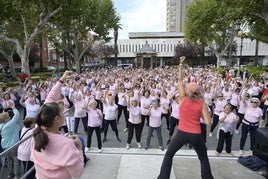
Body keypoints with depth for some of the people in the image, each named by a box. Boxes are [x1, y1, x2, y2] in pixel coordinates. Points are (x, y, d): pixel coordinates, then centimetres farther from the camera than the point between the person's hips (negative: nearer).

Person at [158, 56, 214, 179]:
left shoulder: (183, 99, -8)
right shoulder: (202, 103, -7)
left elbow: (179, 80, -1)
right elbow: (208, 122, -11)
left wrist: (181, 64, 4)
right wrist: (201, 114, 8)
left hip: (182, 133, 0)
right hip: (196, 135, 1)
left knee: (168, 155, 19)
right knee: (204, 158, 26)